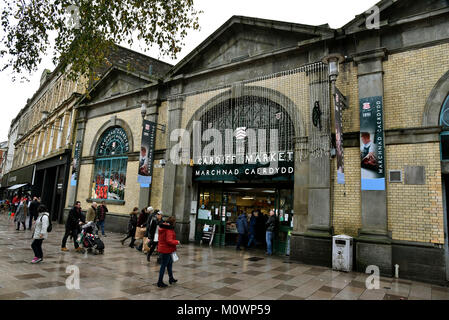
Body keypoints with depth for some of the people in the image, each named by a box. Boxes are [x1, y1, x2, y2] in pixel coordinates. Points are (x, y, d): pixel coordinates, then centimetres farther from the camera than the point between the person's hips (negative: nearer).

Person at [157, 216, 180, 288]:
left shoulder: (162, 227, 6)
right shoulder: (169, 229, -23)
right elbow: (169, 241, -29)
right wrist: (177, 242, -14)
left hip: (162, 248, 10)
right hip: (166, 250, -10)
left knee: (170, 263, 23)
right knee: (163, 265, 2)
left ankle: (171, 278, 35)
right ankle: (160, 282, 13)